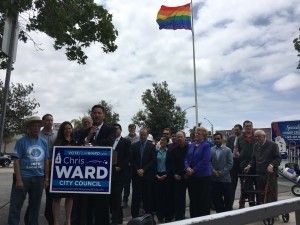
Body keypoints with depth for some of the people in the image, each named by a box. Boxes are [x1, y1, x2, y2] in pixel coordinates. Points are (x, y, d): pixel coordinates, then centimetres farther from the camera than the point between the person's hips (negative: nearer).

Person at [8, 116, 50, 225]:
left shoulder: (44, 142, 7)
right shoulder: (21, 141, -5)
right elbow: (16, 161, -8)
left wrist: (46, 179, 7)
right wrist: (18, 179, -14)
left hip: (39, 179, 4)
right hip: (23, 178, -4)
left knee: (35, 206, 14)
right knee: (16, 206, 3)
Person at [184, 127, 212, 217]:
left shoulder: (206, 146, -8)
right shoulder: (191, 145, 11)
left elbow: (205, 161, -17)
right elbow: (186, 158, 9)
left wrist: (194, 170, -16)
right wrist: (187, 168, -10)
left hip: (203, 176, -6)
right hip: (191, 176, 6)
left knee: (204, 200, 4)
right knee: (193, 199, 14)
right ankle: (193, 218, 27)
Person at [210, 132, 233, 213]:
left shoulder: (227, 150, 1)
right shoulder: (211, 150, 3)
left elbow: (230, 163, -3)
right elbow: (209, 162, 1)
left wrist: (222, 172, -12)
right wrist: (214, 172, -11)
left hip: (225, 178, -1)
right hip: (214, 178, 1)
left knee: (227, 198, 8)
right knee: (216, 198, 7)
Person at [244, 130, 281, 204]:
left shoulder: (272, 144, -4)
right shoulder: (256, 146, 13)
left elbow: (278, 158, -5)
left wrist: (272, 165, -21)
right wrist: (249, 165, 2)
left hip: (270, 173, -5)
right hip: (259, 173, 5)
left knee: (271, 195, 0)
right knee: (259, 195, 9)